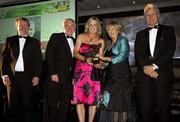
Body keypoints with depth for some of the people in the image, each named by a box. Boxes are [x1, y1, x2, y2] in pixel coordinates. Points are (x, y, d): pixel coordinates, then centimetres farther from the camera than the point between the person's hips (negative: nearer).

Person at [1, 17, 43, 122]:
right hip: (12, 77, 1)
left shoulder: (35, 42, 10)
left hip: (28, 77, -1)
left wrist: (37, 76, -5)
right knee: (14, 104, 6)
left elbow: (39, 60, 5)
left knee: (28, 105, 1)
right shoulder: (10, 41, 13)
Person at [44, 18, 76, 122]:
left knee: (65, 104, 7)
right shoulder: (56, 37, 1)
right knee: (52, 104, 0)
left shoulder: (75, 41, 17)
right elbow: (49, 55, -7)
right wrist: (53, 73, -14)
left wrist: (74, 76, 6)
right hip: (55, 76, -5)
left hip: (69, 78, 5)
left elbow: (75, 59, 16)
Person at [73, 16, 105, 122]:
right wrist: (85, 59, -16)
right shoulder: (81, 37, 9)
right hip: (81, 70, -1)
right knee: (80, 98, -6)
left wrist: (99, 64, -10)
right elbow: (75, 52, 2)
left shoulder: (101, 41, 13)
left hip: (94, 72, 1)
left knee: (94, 98, -1)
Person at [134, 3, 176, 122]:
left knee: (163, 107, -1)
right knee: (146, 107, 1)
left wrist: (154, 66, -10)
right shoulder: (140, 34, 19)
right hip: (144, 74, 2)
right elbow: (138, 54, 8)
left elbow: (170, 51, -2)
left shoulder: (168, 30, 11)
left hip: (162, 73, -2)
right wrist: (146, 67, -10)